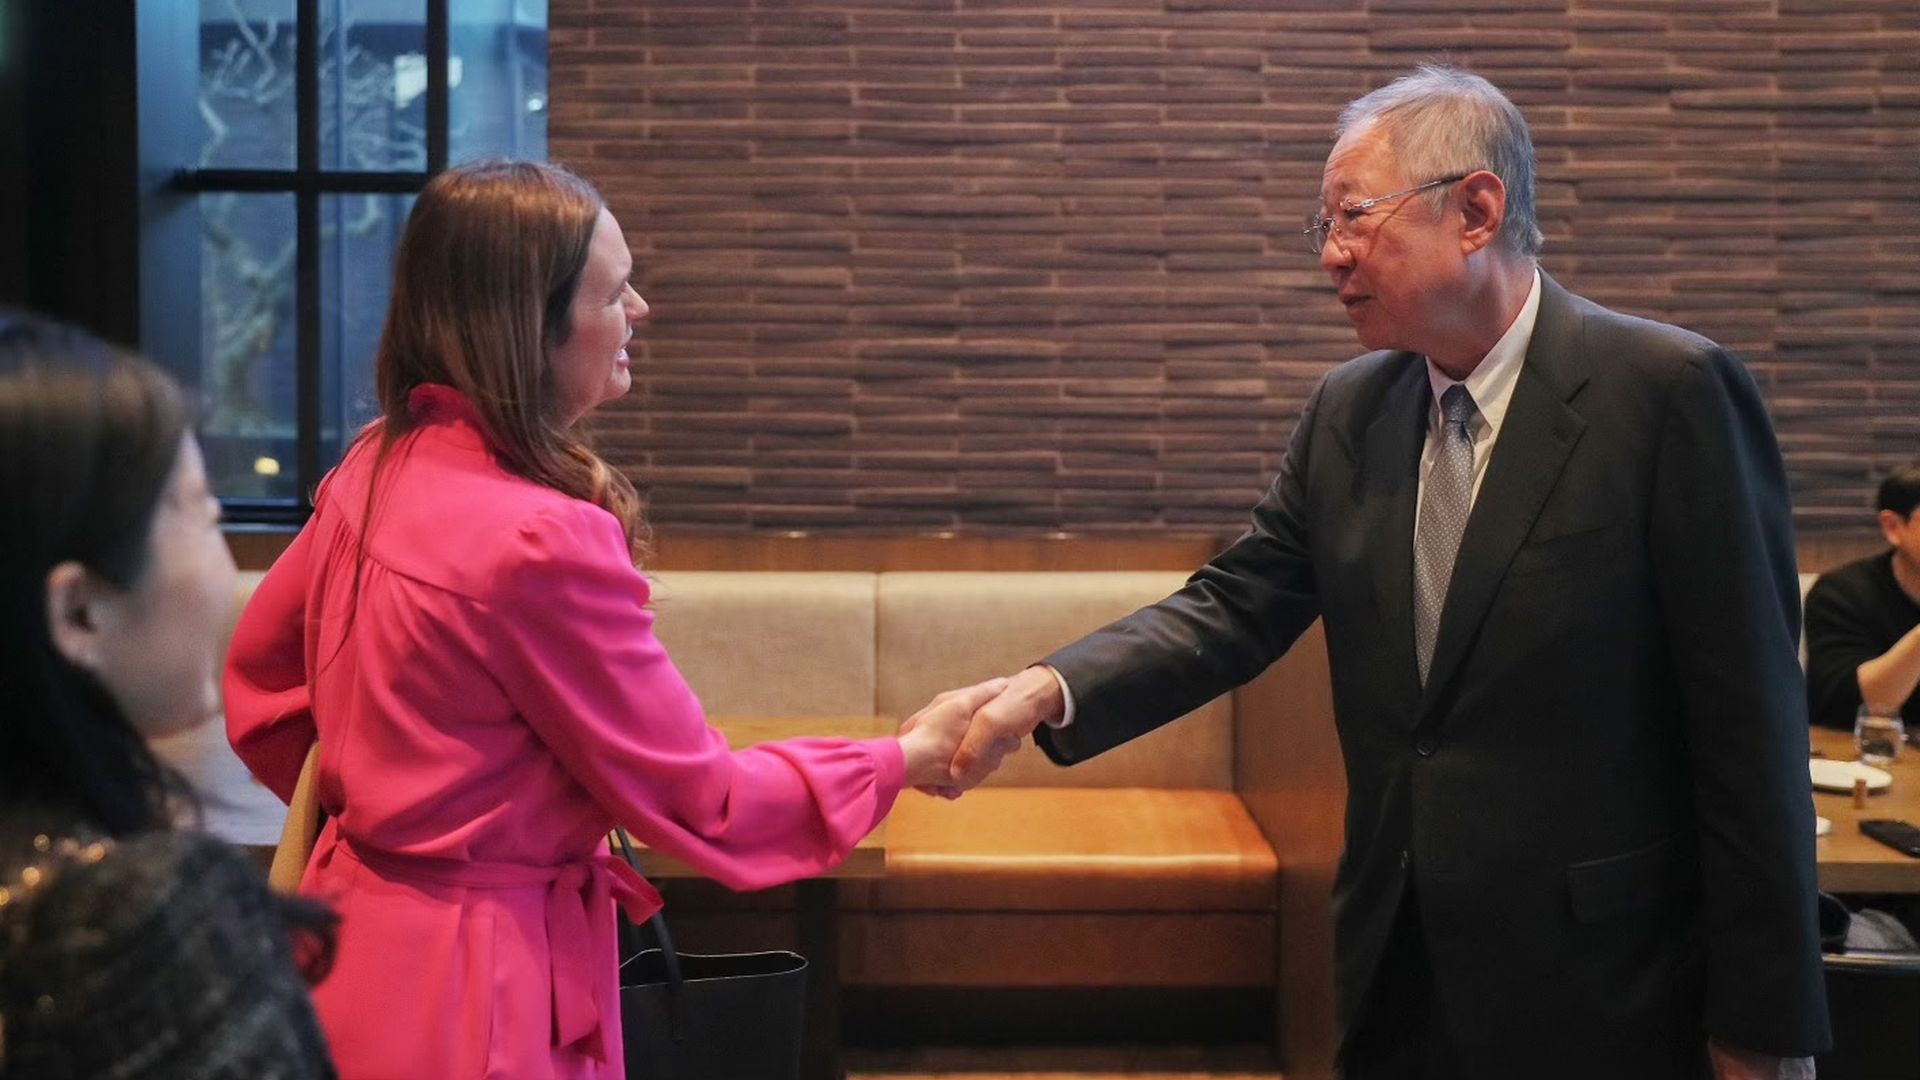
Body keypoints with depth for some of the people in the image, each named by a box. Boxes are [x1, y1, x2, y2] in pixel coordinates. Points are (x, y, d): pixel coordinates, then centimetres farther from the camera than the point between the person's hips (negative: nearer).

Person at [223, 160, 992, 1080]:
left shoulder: (380, 464, -1)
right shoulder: (543, 544, -27)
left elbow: (257, 675, 14)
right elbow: (698, 802, -17)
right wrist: (908, 757, -6)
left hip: (365, 928, 9)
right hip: (475, 985, -8)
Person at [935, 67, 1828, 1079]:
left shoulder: (1669, 389, -13)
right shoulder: (1347, 409, 6)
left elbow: (1749, 714, -13)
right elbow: (1235, 605, 2)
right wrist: (1043, 692, -16)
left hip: (1596, 988, -5)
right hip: (1398, 970, 5)